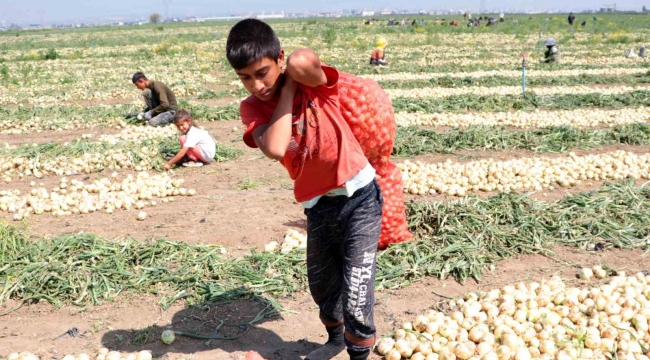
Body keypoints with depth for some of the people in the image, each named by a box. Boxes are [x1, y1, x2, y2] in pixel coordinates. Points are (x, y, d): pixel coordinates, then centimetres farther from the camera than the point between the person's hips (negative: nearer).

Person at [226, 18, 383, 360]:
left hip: (359, 197, -4)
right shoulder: (251, 108, -6)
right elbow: (275, 149, -27)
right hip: (318, 206, 5)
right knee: (322, 285, 23)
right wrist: (287, 89, -18)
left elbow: (301, 61, -39)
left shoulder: (314, 83, -13)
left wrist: (292, 74, -16)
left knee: (356, 297, -9)